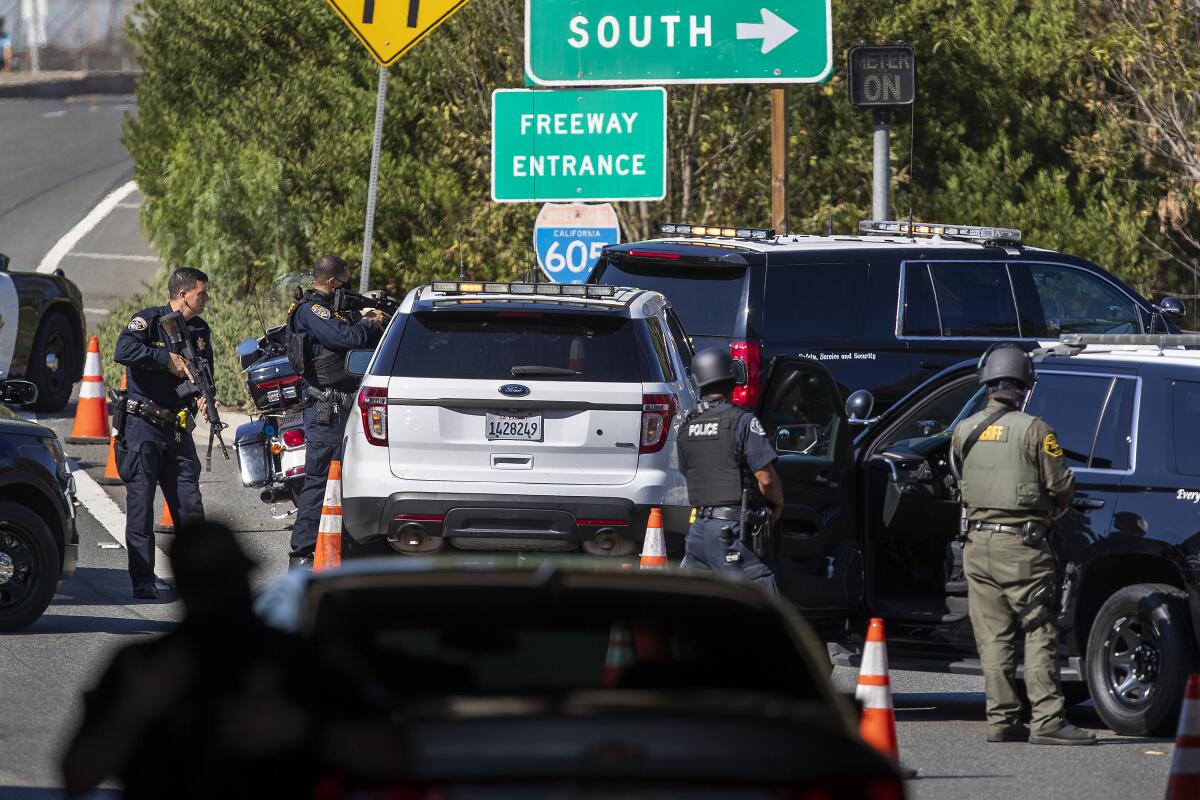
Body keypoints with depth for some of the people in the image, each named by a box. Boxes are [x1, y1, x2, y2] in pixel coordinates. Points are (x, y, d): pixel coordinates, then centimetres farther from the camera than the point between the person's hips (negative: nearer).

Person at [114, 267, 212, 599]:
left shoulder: (200, 330, 11)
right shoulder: (148, 320, -8)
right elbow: (123, 351, -25)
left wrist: (202, 397, -10)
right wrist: (166, 358, -23)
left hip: (178, 430, 5)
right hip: (142, 425, -5)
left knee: (190, 506, 2)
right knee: (141, 504, -5)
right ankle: (142, 582, -3)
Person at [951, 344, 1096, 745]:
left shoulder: (964, 431, 7)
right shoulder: (1033, 430, -8)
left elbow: (966, 480, 13)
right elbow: (1061, 485, -6)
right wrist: (1049, 515, 15)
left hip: (978, 543, 5)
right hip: (1020, 546, -5)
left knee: (994, 637, 8)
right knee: (1038, 633, -4)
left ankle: (1001, 719, 7)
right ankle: (1046, 721, -10)